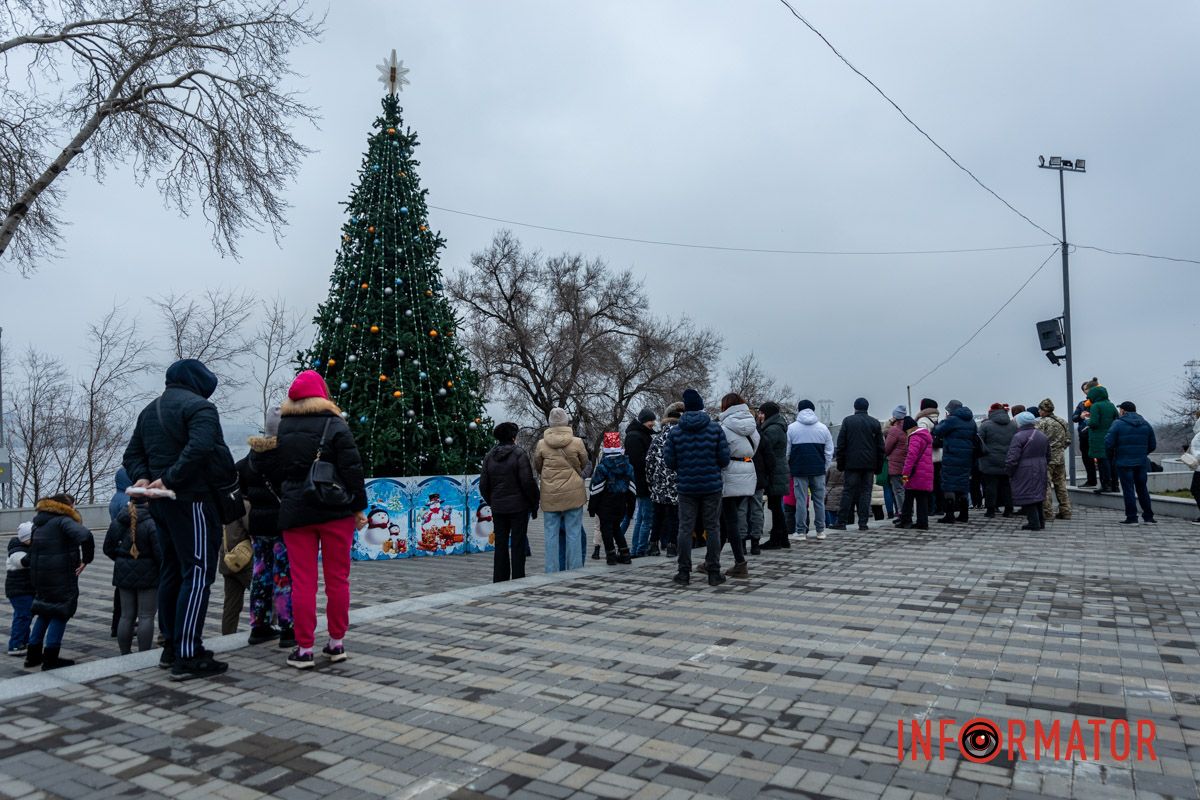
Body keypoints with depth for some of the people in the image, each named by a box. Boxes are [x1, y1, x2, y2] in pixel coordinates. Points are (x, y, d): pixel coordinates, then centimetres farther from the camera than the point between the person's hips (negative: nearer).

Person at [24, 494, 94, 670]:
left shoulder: (39, 523, 16)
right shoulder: (63, 521, -13)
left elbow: (32, 551, 25)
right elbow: (85, 536, -32)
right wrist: (86, 560, -20)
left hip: (38, 574, 8)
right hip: (61, 576, -8)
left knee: (44, 612, 20)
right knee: (60, 614, 0)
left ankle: (33, 655, 24)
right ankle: (50, 658, 1)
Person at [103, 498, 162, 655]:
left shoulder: (116, 522, 3)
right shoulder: (151, 523, -19)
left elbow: (108, 549, 9)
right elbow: (159, 551, -20)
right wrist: (164, 570, -3)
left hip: (124, 573, 6)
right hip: (147, 574, -6)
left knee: (126, 616, 14)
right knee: (146, 617, 1)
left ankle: (125, 654, 20)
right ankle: (144, 655, 3)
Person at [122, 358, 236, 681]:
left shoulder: (149, 410, 20)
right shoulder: (199, 406, -10)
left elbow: (132, 454, 19)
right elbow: (199, 447, -27)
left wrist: (143, 477, 2)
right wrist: (170, 478, -21)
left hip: (161, 504, 9)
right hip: (192, 500, -9)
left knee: (172, 571, 16)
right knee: (198, 574, -8)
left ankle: (171, 647, 24)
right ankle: (187, 657, -9)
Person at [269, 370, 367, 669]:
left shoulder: (280, 429, 6)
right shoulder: (335, 425, -5)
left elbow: (272, 474, 12)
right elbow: (352, 469, -9)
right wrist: (358, 506, -1)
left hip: (294, 512, 2)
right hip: (336, 511, -2)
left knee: (302, 581, 4)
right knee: (337, 578, 7)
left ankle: (304, 648, 7)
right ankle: (336, 643, 15)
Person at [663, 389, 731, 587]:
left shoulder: (675, 431, -4)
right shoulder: (715, 428, -5)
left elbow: (669, 461, -3)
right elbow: (724, 459, -6)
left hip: (686, 487, 0)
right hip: (712, 486, 0)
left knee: (685, 528, 7)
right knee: (712, 528, 8)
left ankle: (684, 572, 10)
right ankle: (714, 573, 11)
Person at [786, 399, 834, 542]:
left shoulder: (791, 428, -1)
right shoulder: (822, 428, 5)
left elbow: (786, 451, 0)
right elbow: (829, 451, 7)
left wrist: (788, 469, 11)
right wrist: (825, 468, 15)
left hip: (799, 470, -2)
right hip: (818, 470, 2)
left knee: (801, 500, 1)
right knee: (819, 499, 10)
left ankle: (801, 531, 2)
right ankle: (820, 530, 15)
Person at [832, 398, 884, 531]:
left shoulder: (847, 421, 2)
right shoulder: (875, 423, 8)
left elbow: (841, 444, 0)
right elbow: (880, 447, 8)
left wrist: (840, 463, 4)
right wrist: (879, 466, 12)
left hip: (852, 463, -1)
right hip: (869, 464, 1)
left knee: (848, 491, 0)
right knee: (866, 492, 4)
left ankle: (842, 522, -1)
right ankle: (863, 522, 2)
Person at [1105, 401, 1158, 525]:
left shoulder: (1118, 424, -8)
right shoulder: (1146, 424, 9)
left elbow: (1108, 443, -14)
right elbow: (1152, 445, 11)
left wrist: (1110, 459, 1)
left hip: (1124, 463, -5)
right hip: (1141, 462, 5)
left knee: (1128, 490, -1)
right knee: (1142, 489, 14)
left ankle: (1132, 517, 0)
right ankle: (1148, 517, 17)